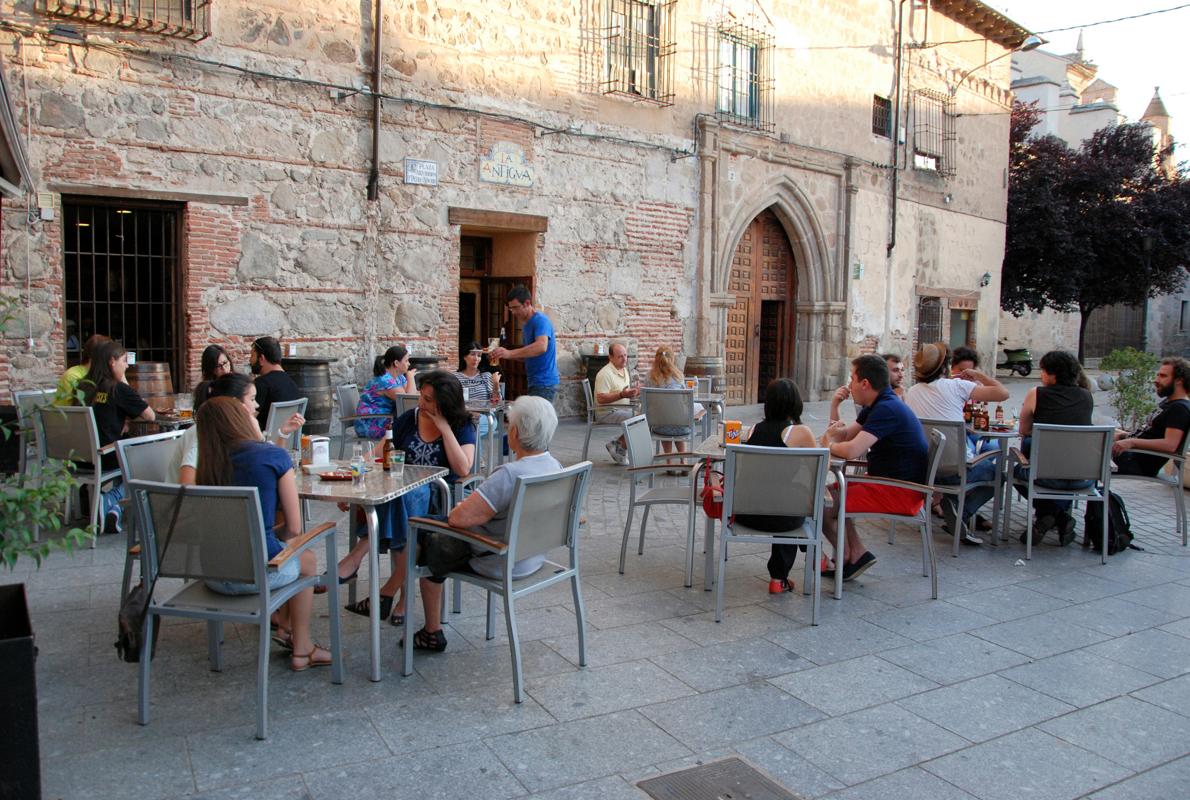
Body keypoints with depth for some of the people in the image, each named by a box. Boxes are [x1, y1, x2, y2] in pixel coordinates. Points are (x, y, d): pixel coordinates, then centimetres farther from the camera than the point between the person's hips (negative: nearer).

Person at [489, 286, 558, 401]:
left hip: (544, 383, -9)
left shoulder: (540, 321, -13)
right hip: (535, 383, 9)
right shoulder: (526, 325, 16)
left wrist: (510, 353, -37)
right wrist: (503, 354, 4)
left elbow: (541, 346, -31)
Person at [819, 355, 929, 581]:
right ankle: (856, 554, 11)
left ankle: (852, 558, 10)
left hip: (901, 493, -11)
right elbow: (847, 435, 16)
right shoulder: (878, 405, 13)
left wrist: (829, 446, -9)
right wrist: (836, 432, -8)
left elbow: (852, 450, -30)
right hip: (886, 481, 11)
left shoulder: (887, 409, -21)